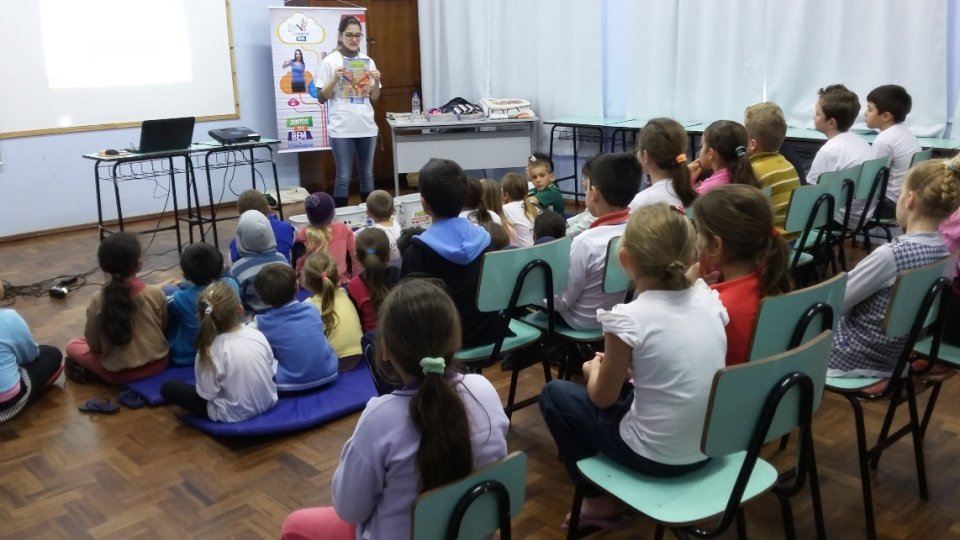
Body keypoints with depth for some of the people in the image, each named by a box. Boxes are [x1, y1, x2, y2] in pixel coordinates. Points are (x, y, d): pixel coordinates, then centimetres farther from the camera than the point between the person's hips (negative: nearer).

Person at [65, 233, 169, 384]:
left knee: (73, 345, 22)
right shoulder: (156, 293, -14)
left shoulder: (98, 300, -16)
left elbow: (94, 344, -6)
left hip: (118, 373, 0)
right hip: (158, 363, 0)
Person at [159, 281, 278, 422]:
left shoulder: (212, 350, -26)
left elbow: (206, 395, -17)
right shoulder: (257, 334, -14)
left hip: (234, 415, -6)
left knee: (168, 388, 3)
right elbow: (272, 370, -2)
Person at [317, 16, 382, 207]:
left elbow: (374, 98, 12)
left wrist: (377, 81, -7)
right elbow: (321, 98, -3)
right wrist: (335, 79, -17)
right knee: (344, 176, 0)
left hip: (366, 127, 4)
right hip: (342, 129, -4)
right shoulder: (330, 61, -2)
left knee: (367, 174, 12)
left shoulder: (368, 61, 8)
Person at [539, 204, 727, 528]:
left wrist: (593, 370, 12)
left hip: (656, 457, -6)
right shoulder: (709, 298, -4)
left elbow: (602, 398, -8)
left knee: (554, 394, 13)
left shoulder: (628, 319, -22)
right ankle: (606, 498, 32)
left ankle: (602, 503, 21)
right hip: (709, 448, 7)